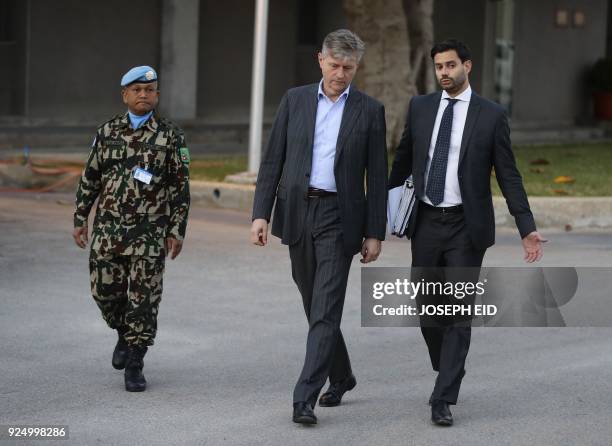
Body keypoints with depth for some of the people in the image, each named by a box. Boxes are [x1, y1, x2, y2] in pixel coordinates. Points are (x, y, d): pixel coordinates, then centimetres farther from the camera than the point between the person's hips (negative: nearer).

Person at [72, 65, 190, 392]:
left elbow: (181, 187, 0)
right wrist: (80, 219, 9)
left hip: (149, 232, -2)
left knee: (143, 298, -3)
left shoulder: (170, 136, -1)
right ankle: (125, 333, 34)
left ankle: (134, 367, 6)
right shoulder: (107, 132, 7)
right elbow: (90, 178, 12)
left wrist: (177, 231, -4)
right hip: (108, 227, 3)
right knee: (105, 289, 5)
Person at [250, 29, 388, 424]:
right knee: (316, 308, 14)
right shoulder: (295, 100, 6)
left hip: (339, 218, -3)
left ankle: (305, 398, -13)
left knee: (325, 311, -11)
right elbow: (273, 161, 6)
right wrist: (261, 213, -3)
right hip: (298, 214, 3)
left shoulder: (369, 110, 1)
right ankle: (341, 377, 33)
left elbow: (377, 177, 1)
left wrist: (375, 233, -2)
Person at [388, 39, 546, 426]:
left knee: (459, 314, -6)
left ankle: (443, 400, -5)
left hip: (467, 227, -3)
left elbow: (508, 176, -3)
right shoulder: (420, 107, 5)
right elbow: (404, 160, 17)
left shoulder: (491, 115, -4)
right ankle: (448, 372, 35)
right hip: (426, 224, 3)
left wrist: (528, 229, -10)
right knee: (428, 312, 10)